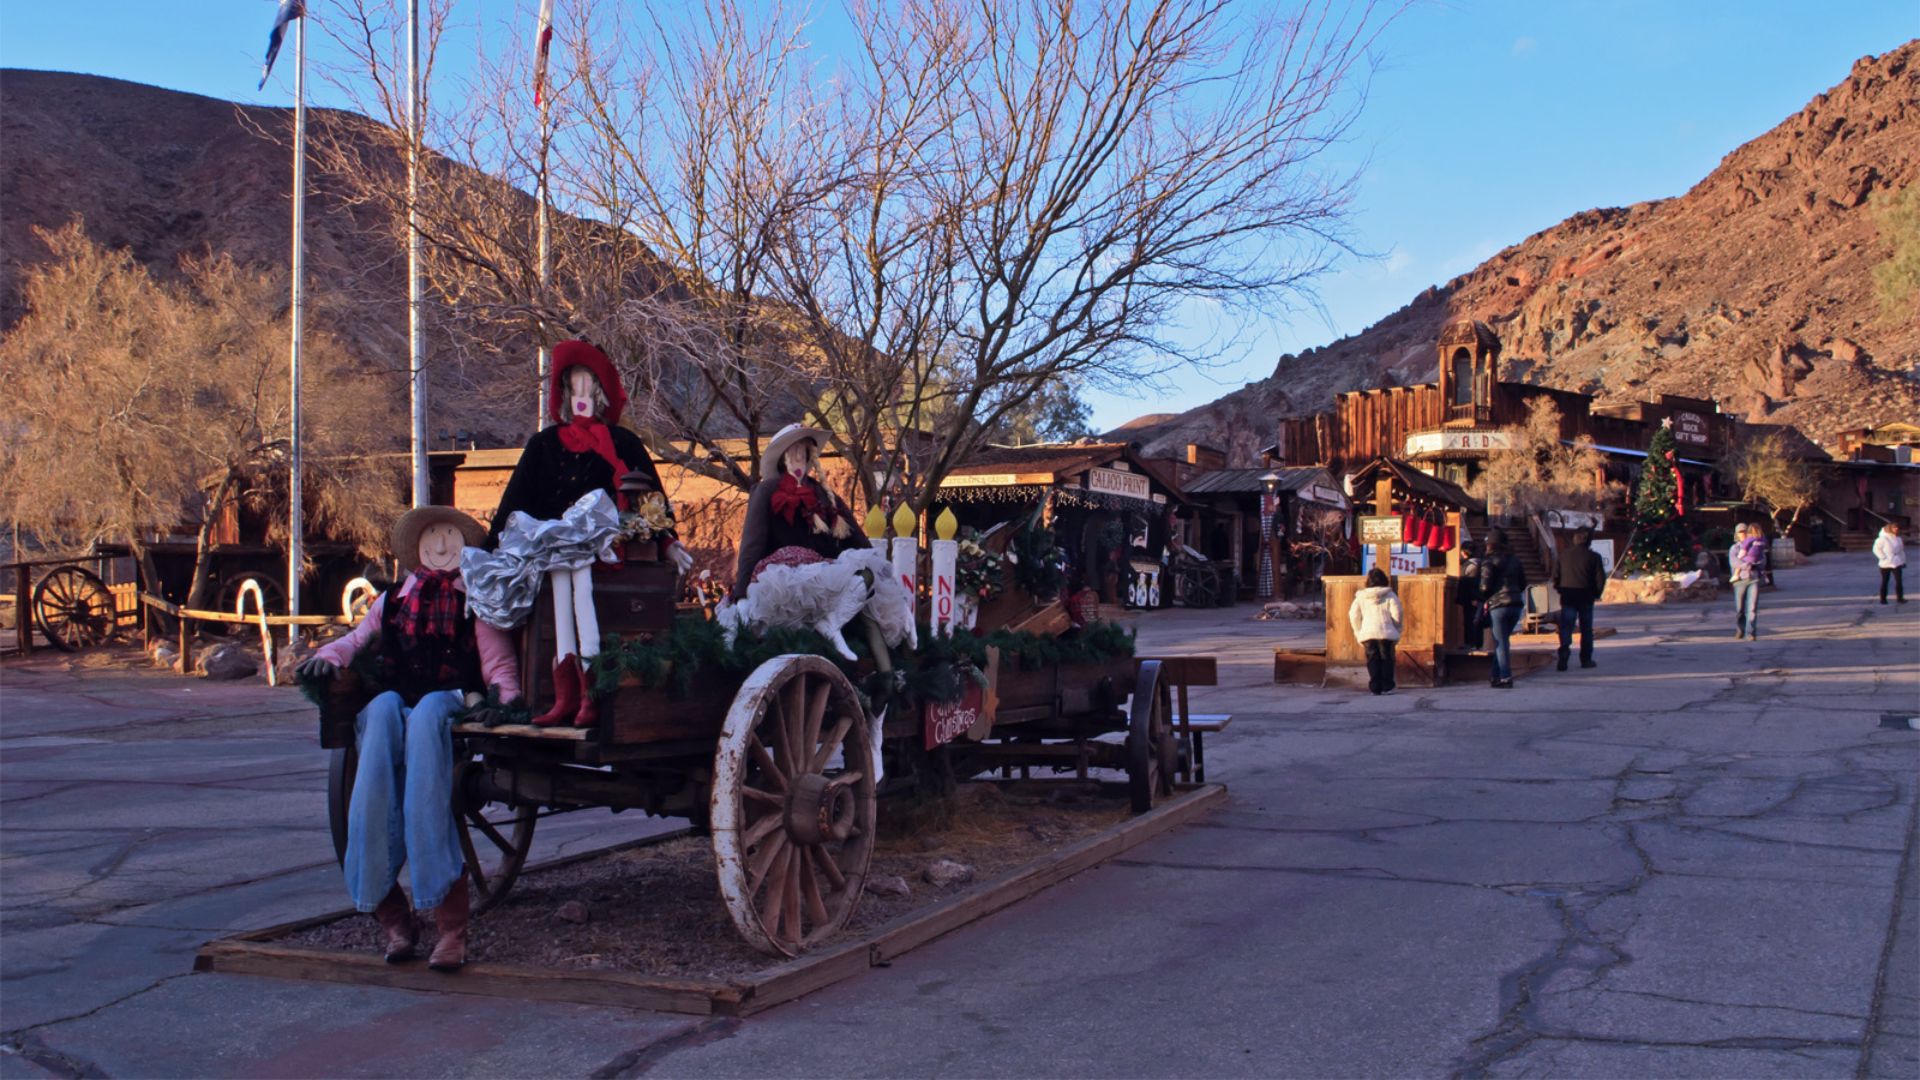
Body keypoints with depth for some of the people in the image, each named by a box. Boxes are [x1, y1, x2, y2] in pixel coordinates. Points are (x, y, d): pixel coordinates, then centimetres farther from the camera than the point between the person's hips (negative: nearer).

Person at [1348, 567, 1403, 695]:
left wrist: (1358, 633, 14)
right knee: (1386, 660, 7)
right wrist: (1397, 632, 7)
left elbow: (1353, 616, 5)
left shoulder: (1360, 597, 6)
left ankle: (1375, 687, 2)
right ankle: (1387, 687, 5)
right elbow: (1396, 615, -4)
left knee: (1372, 661, 6)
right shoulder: (1390, 596, 0)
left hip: (1367, 634, 2)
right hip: (1386, 633, -1)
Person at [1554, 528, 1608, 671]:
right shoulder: (1593, 557, -3)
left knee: (1566, 626, -2)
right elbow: (1600, 578, -5)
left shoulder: (1564, 555, 3)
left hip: (1567, 596, 1)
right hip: (1586, 596, -1)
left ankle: (1565, 647, -29)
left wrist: (1560, 589, 15)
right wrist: (1597, 593, 9)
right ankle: (1586, 659, 13)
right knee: (1586, 629, 10)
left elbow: (1556, 575, 3)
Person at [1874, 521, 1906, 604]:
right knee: (1884, 581, 5)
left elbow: (1901, 550, 17)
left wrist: (1903, 561, 14)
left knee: (1899, 581, -5)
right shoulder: (1883, 539, -11)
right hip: (1886, 564, -5)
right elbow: (1876, 549, -13)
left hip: (1897, 563, 5)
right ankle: (1883, 599, 12)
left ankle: (1900, 597, -1)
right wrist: (1883, 557, -17)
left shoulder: (1898, 539, 10)